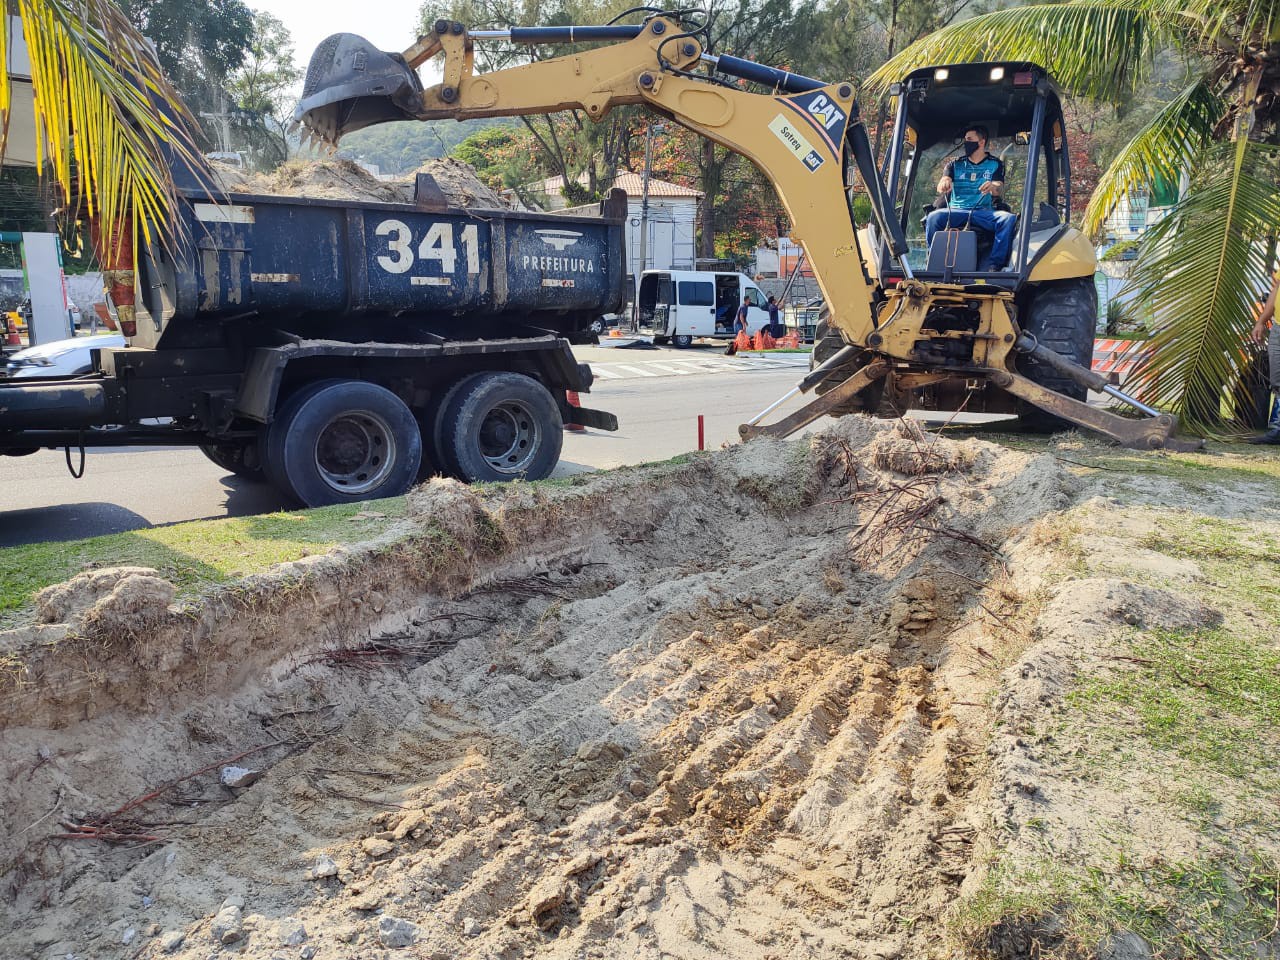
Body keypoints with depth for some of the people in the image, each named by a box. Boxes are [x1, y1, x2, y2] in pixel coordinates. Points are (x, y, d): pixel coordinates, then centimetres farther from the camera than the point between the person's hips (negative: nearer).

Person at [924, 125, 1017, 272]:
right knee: (934, 217, -33)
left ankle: (993, 265, -31)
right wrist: (944, 184, -27)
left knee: (1009, 218, -31)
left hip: (984, 212, 0)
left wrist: (992, 187, -29)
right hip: (956, 211, 0)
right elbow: (941, 187, 0)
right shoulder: (955, 164, 18)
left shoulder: (996, 164, 15)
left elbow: (997, 190, -2)